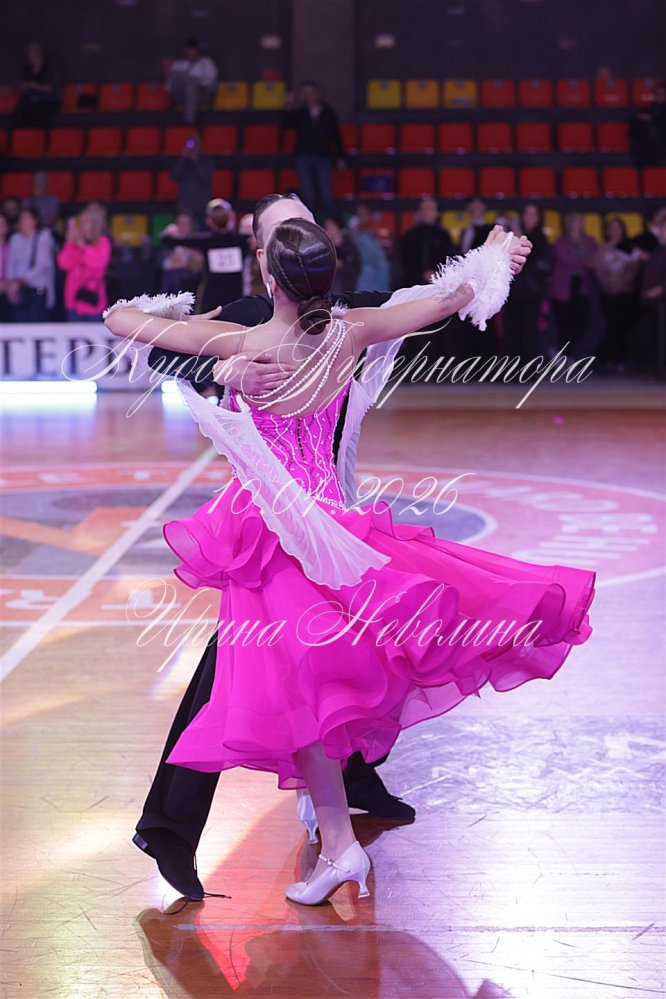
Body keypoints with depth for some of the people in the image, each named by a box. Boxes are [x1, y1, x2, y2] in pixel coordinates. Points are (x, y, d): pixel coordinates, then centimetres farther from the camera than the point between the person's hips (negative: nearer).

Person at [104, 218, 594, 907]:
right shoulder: (351, 334, -7)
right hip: (327, 510, 4)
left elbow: (118, 319, -11)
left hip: (268, 523, -4)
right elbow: (453, 298, 6)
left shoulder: (241, 345, -18)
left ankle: (339, 843, -2)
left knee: (294, 679, -3)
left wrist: (166, 312, 11)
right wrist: (492, 255, 25)